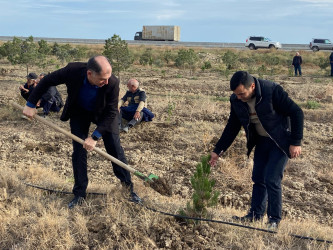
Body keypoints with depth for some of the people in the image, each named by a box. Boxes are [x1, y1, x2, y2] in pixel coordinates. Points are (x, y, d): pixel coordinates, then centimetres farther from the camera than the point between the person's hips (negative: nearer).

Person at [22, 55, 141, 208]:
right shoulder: (72, 71, -35)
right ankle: (80, 194, 10)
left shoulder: (112, 83, -37)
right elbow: (47, 81, -17)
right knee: (79, 151, -2)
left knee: (115, 148, -2)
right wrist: (31, 104, -13)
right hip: (79, 112, 1)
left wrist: (95, 137, -31)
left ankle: (128, 188, 12)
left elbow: (111, 113, -26)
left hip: (103, 113, -1)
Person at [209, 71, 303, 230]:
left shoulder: (272, 91, -28)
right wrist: (218, 151, 1)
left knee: (272, 179, -10)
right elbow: (232, 127, 2)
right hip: (261, 140, 6)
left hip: (281, 141, -6)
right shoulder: (236, 100, -11)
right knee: (258, 178, 8)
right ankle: (255, 215, 21)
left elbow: (296, 113, -19)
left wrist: (295, 142, -18)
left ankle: (274, 219, 6)